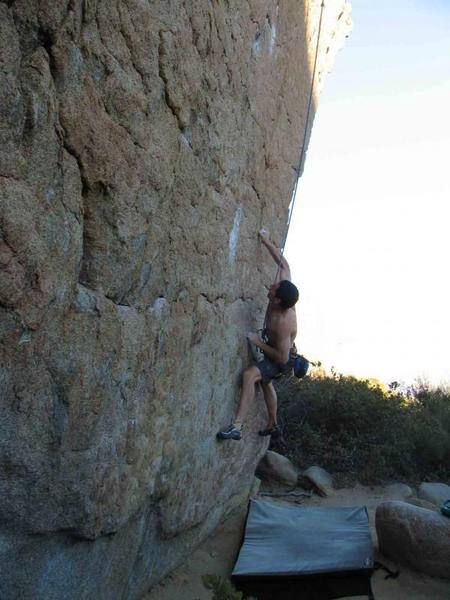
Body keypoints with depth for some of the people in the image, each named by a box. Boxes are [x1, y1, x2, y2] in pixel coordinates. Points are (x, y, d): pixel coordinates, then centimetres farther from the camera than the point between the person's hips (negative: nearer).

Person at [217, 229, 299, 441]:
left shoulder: (283, 323, -39)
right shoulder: (284, 294, -21)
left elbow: (283, 357, -32)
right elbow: (283, 263, -7)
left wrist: (259, 342, -27)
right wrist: (266, 241, -6)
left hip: (282, 359, -10)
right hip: (277, 349, 10)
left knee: (249, 375, -31)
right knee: (265, 381, 27)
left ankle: (236, 427, -35)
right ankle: (273, 425, 45)